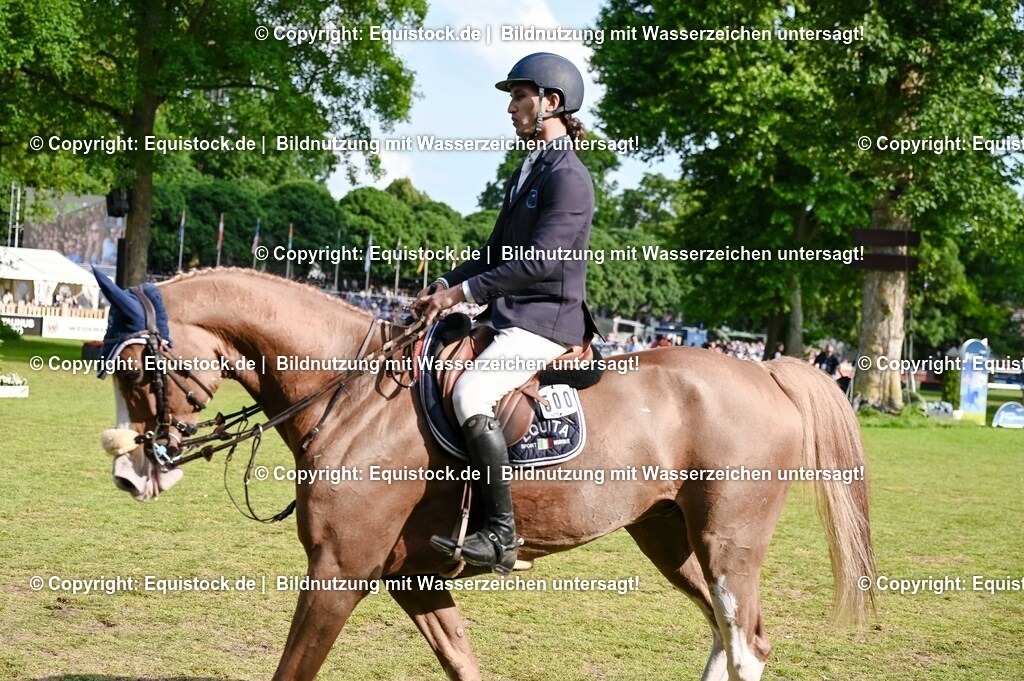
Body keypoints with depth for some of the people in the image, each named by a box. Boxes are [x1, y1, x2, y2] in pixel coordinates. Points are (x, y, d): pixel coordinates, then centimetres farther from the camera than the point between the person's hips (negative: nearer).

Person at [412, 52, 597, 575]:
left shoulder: (567, 177, -13)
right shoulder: (527, 173, 18)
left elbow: (541, 260, -23)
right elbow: (495, 253, 22)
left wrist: (466, 292, -20)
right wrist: (442, 288, 9)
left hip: (546, 320, -11)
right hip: (511, 317, 11)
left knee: (471, 393, -30)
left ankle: (500, 534, -30)